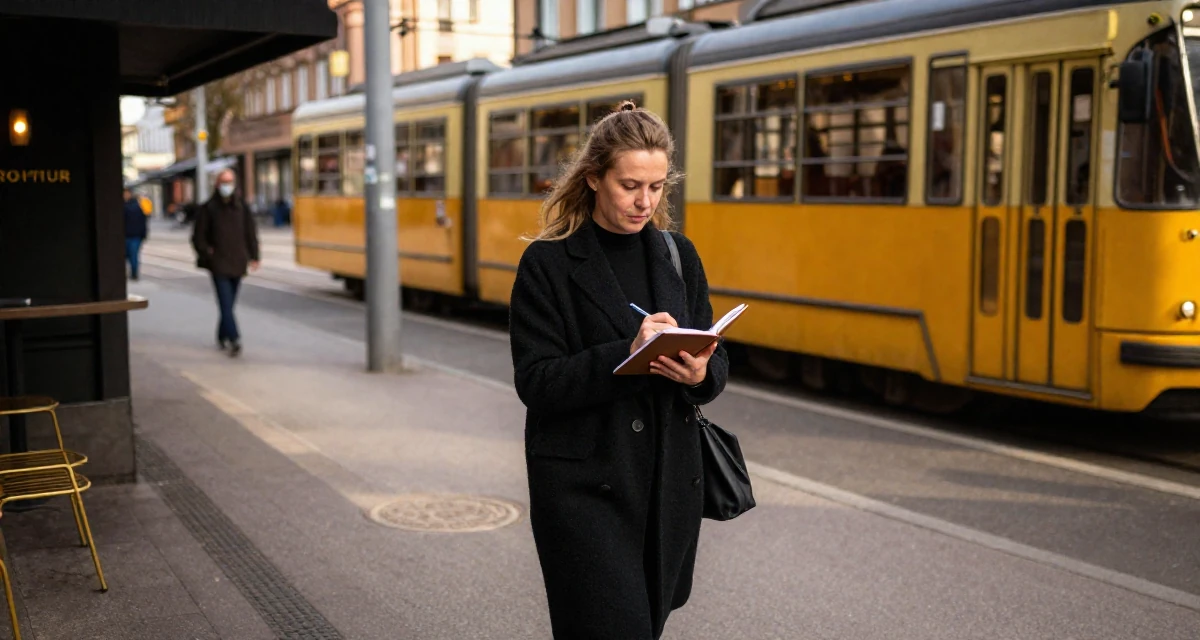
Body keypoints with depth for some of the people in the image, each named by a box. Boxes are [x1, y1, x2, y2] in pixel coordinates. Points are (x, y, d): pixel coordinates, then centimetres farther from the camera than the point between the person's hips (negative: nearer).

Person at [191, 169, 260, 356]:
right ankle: (234, 339, -19)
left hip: (237, 263, 3)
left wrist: (253, 256, 3)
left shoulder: (241, 207, 7)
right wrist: (206, 253, -5)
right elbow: (198, 236, 3)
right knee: (226, 303, -11)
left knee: (229, 303, 11)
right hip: (218, 264, -3)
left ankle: (223, 336, 26)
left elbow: (251, 233, 9)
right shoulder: (208, 208, 0)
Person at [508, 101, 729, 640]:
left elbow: (717, 361, 9)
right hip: (584, 487, -5)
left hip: (671, 480, 5)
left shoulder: (678, 255, 7)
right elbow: (536, 382, -13)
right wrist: (627, 354, -25)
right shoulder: (547, 264, -7)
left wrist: (700, 374, -15)